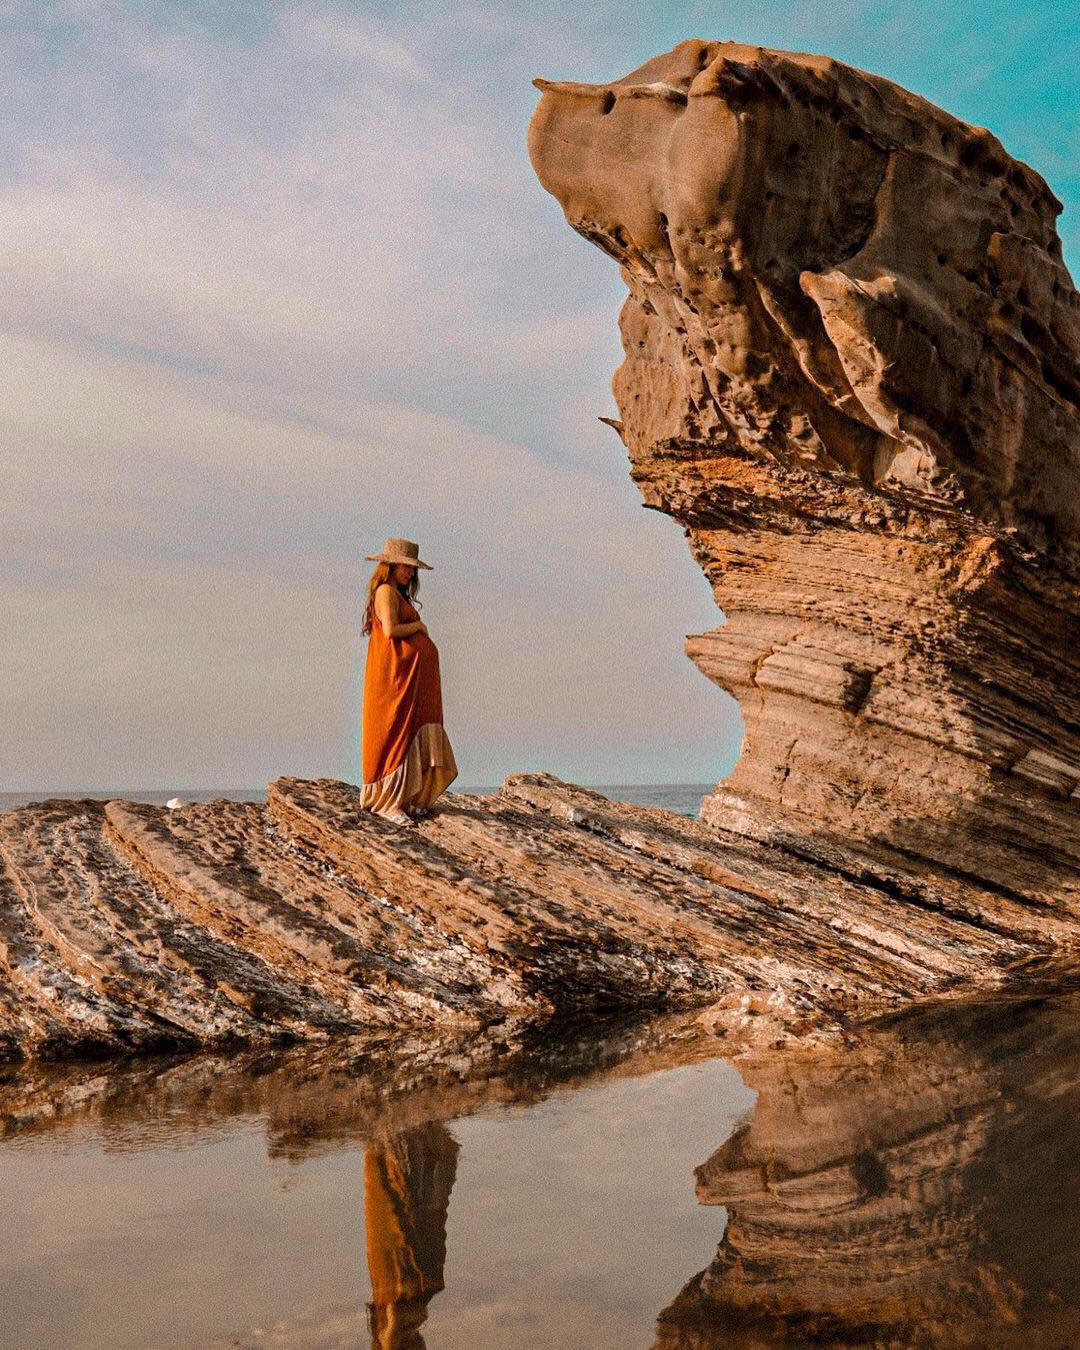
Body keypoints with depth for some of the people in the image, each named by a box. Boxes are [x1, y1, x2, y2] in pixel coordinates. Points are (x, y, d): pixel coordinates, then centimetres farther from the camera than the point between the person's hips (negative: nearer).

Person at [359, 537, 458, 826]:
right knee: (398, 733, -8)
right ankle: (386, 802, -4)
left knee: (415, 735, 9)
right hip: (395, 674, -10)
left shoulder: (398, 594, 21)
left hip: (411, 678, 10)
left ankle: (407, 797, 13)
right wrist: (418, 626, -8)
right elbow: (390, 629, -22)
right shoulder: (386, 591, -9)